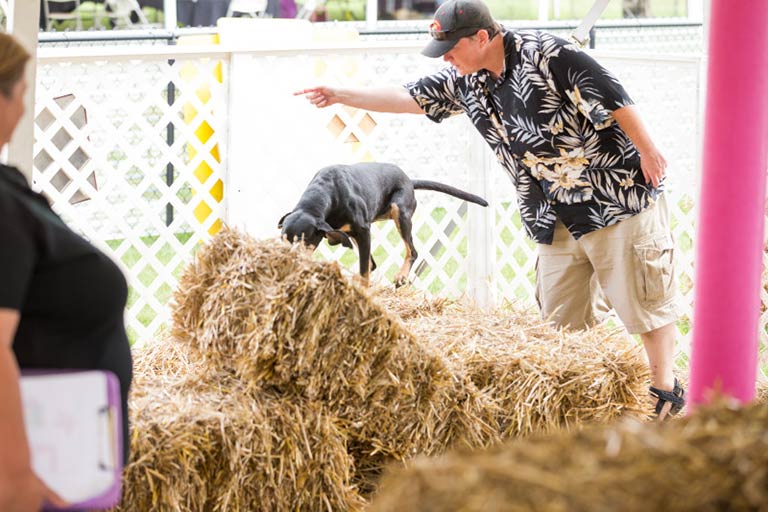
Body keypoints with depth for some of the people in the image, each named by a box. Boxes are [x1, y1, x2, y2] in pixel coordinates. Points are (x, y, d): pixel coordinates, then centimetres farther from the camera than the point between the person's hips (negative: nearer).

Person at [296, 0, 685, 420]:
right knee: (561, 313, 6)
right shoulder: (464, 81, 6)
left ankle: (665, 391, 8)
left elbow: (614, 99, -16)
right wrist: (342, 96, 12)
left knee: (643, 295, -2)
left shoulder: (547, 55, -17)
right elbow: (408, 97, 15)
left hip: (616, 196, -7)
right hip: (556, 220, 8)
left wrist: (647, 152, -13)